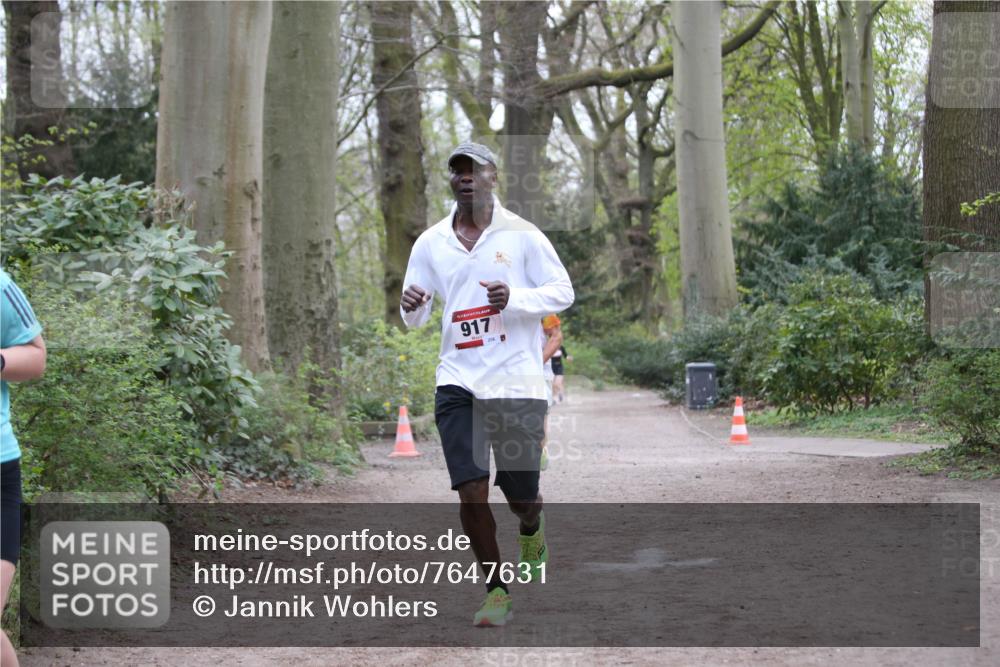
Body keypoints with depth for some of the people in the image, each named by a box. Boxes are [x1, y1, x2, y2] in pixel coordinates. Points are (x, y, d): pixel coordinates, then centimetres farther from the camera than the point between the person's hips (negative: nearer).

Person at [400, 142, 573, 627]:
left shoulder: (521, 235, 0)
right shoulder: (430, 243, 8)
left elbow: (563, 291, 0)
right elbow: (414, 319, 11)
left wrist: (515, 298, -17)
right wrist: (411, 307, -14)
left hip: (518, 382, -2)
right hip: (458, 382, 2)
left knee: (521, 495, 3)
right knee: (471, 490, -10)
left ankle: (532, 529, 41)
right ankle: (496, 591, 5)